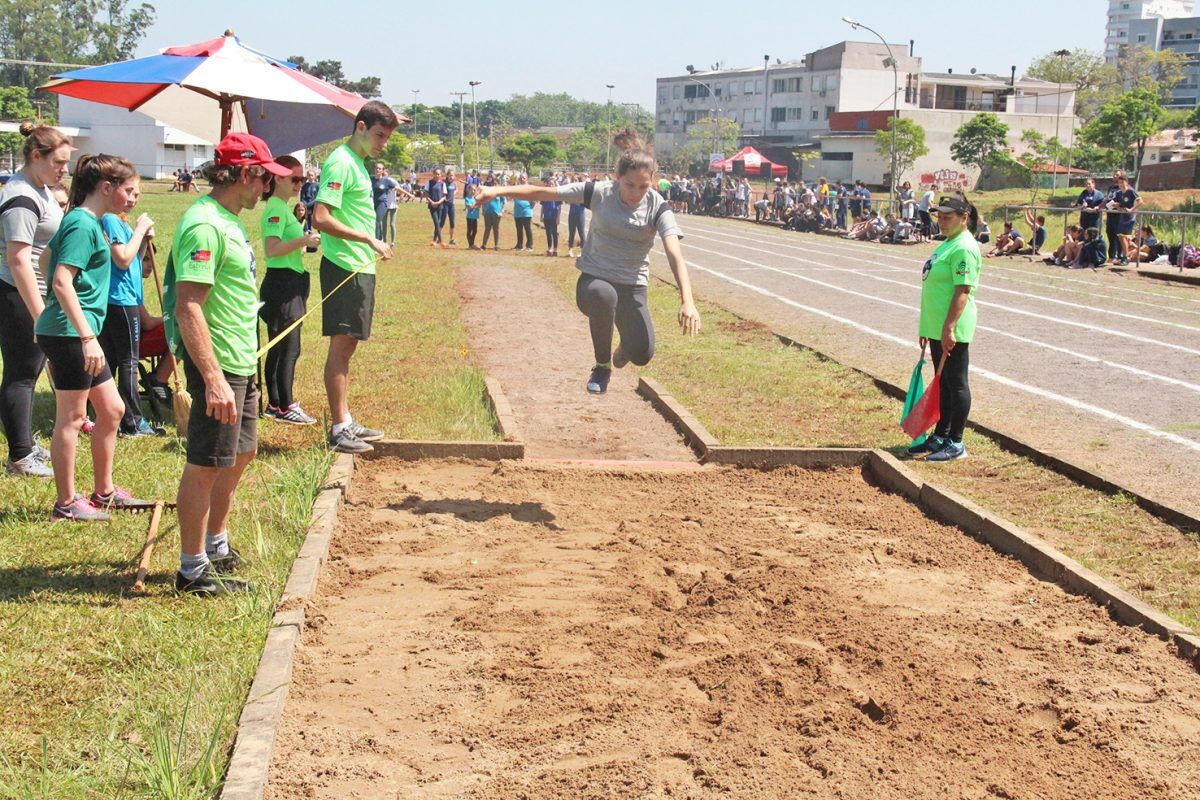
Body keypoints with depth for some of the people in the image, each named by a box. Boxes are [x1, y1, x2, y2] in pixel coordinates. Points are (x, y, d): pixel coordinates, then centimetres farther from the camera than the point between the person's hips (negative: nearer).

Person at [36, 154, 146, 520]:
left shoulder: (86, 222, 15)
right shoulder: (83, 225, -15)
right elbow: (61, 282, -24)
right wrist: (87, 337, -28)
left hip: (79, 334, 10)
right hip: (68, 334, -10)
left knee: (112, 409, 15)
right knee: (71, 417, -1)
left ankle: (104, 492, 25)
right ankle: (66, 502, 9)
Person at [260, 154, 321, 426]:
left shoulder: (283, 208, 17)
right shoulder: (276, 208, -14)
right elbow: (271, 249, -24)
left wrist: (305, 243, 13)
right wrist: (302, 241, -30)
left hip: (289, 283, 10)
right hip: (282, 283, -10)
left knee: (278, 347, 14)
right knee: (289, 348, -7)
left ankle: (275, 404, 20)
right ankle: (285, 408, -2)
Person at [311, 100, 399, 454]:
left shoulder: (357, 163, 17)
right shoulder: (341, 163, -13)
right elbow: (321, 218, -22)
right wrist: (370, 240, -20)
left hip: (360, 268, 10)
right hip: (344, 268, -10)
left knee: (347, 346, 14)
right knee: (341, 345, -6)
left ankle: (346, 421, 21)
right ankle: (339, 429, -2)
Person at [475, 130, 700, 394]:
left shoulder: (658, 208, -10)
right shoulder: (599, 192, -8)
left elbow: (675, 254, -23)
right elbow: (544, 192, -3)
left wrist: (687, 301, -37)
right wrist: (499, 191, -10)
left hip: (632, 287, 1)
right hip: (593, 279, -1)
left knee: (643, 355, -20)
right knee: (604, 296, -39)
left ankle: (624, 348, 22)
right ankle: (602, 365, -13)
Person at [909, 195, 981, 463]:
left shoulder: (963, 248, -16)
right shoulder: (948, 243, 15)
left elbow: (963, 292, -22)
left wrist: (949, 328, -27)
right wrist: (927, 329, 21)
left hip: (952, 331, -10)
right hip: (936, 328, 10)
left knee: (956, 384, -1)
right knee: (943, 383, 16)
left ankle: (956, 444, 6)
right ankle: (940, 436, 25)